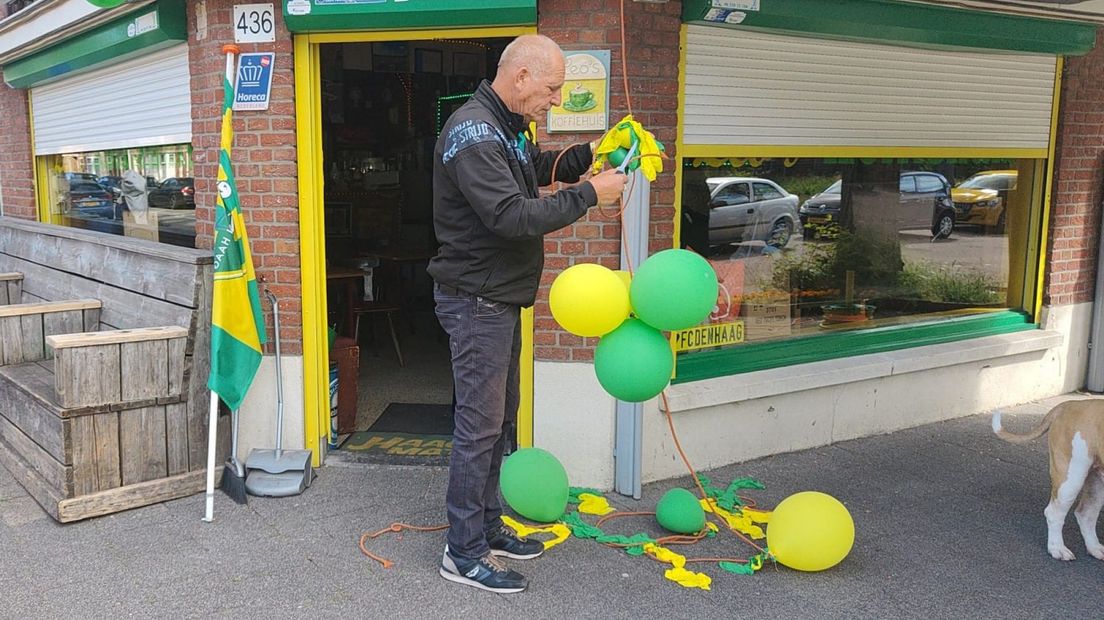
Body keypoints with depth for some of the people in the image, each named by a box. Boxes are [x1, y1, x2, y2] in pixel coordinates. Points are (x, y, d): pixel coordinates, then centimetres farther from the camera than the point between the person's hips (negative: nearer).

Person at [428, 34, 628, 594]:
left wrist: (590, 155, 8)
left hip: (501, 298, 10)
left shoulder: (509, 126, 11)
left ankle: (487, 527, 31)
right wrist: (589, 195, -21)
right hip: (476, 300, -10)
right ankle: (463, 553, 9)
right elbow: (512, 216, -29)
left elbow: (539, 167, 27)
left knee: (500, 417, 17)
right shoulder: (472, 132, -21)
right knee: (479, 424, -4)